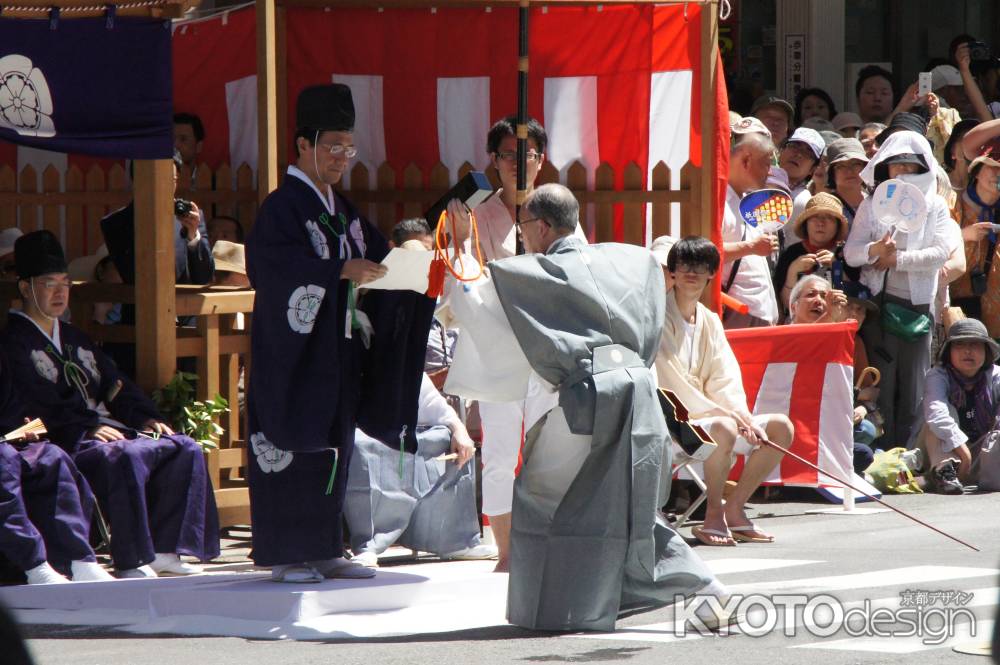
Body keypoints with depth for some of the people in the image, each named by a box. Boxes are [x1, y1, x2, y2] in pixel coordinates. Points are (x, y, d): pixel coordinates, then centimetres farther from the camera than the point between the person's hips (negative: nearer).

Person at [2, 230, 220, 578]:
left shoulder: (75, 339, 28)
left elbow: (116, 386, 23)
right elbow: (40, 403, -12)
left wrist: (146, 418, 4)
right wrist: (88, 427, -21)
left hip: (107, 428, 9)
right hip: (67, 441, -9)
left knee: (184, 449, -8)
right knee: (124, 457, -36)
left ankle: (163, 549, -11)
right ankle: (132, 561, -31)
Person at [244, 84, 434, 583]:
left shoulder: (341, 210, 17)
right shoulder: (281, 207, -9)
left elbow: (376, 256, 17)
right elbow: (272, 264, -22)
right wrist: (340, 270, -29)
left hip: (338, 348, 8)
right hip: (294, 346, -8)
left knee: (334, 444, 8)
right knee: (293, 442, -7)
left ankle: (323, 549, 13)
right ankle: (285, 555, -4)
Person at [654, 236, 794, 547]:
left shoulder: (710, 321, 15)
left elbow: (726, 379, 7)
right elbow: (668, 382, -17)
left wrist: (742, 416, -14)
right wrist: (723, 412, -22)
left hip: (707, 414, 8)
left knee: (781, 427, -2)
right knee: (723, 428, -36)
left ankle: (734, 509, 0)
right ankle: (713, 515, -19)